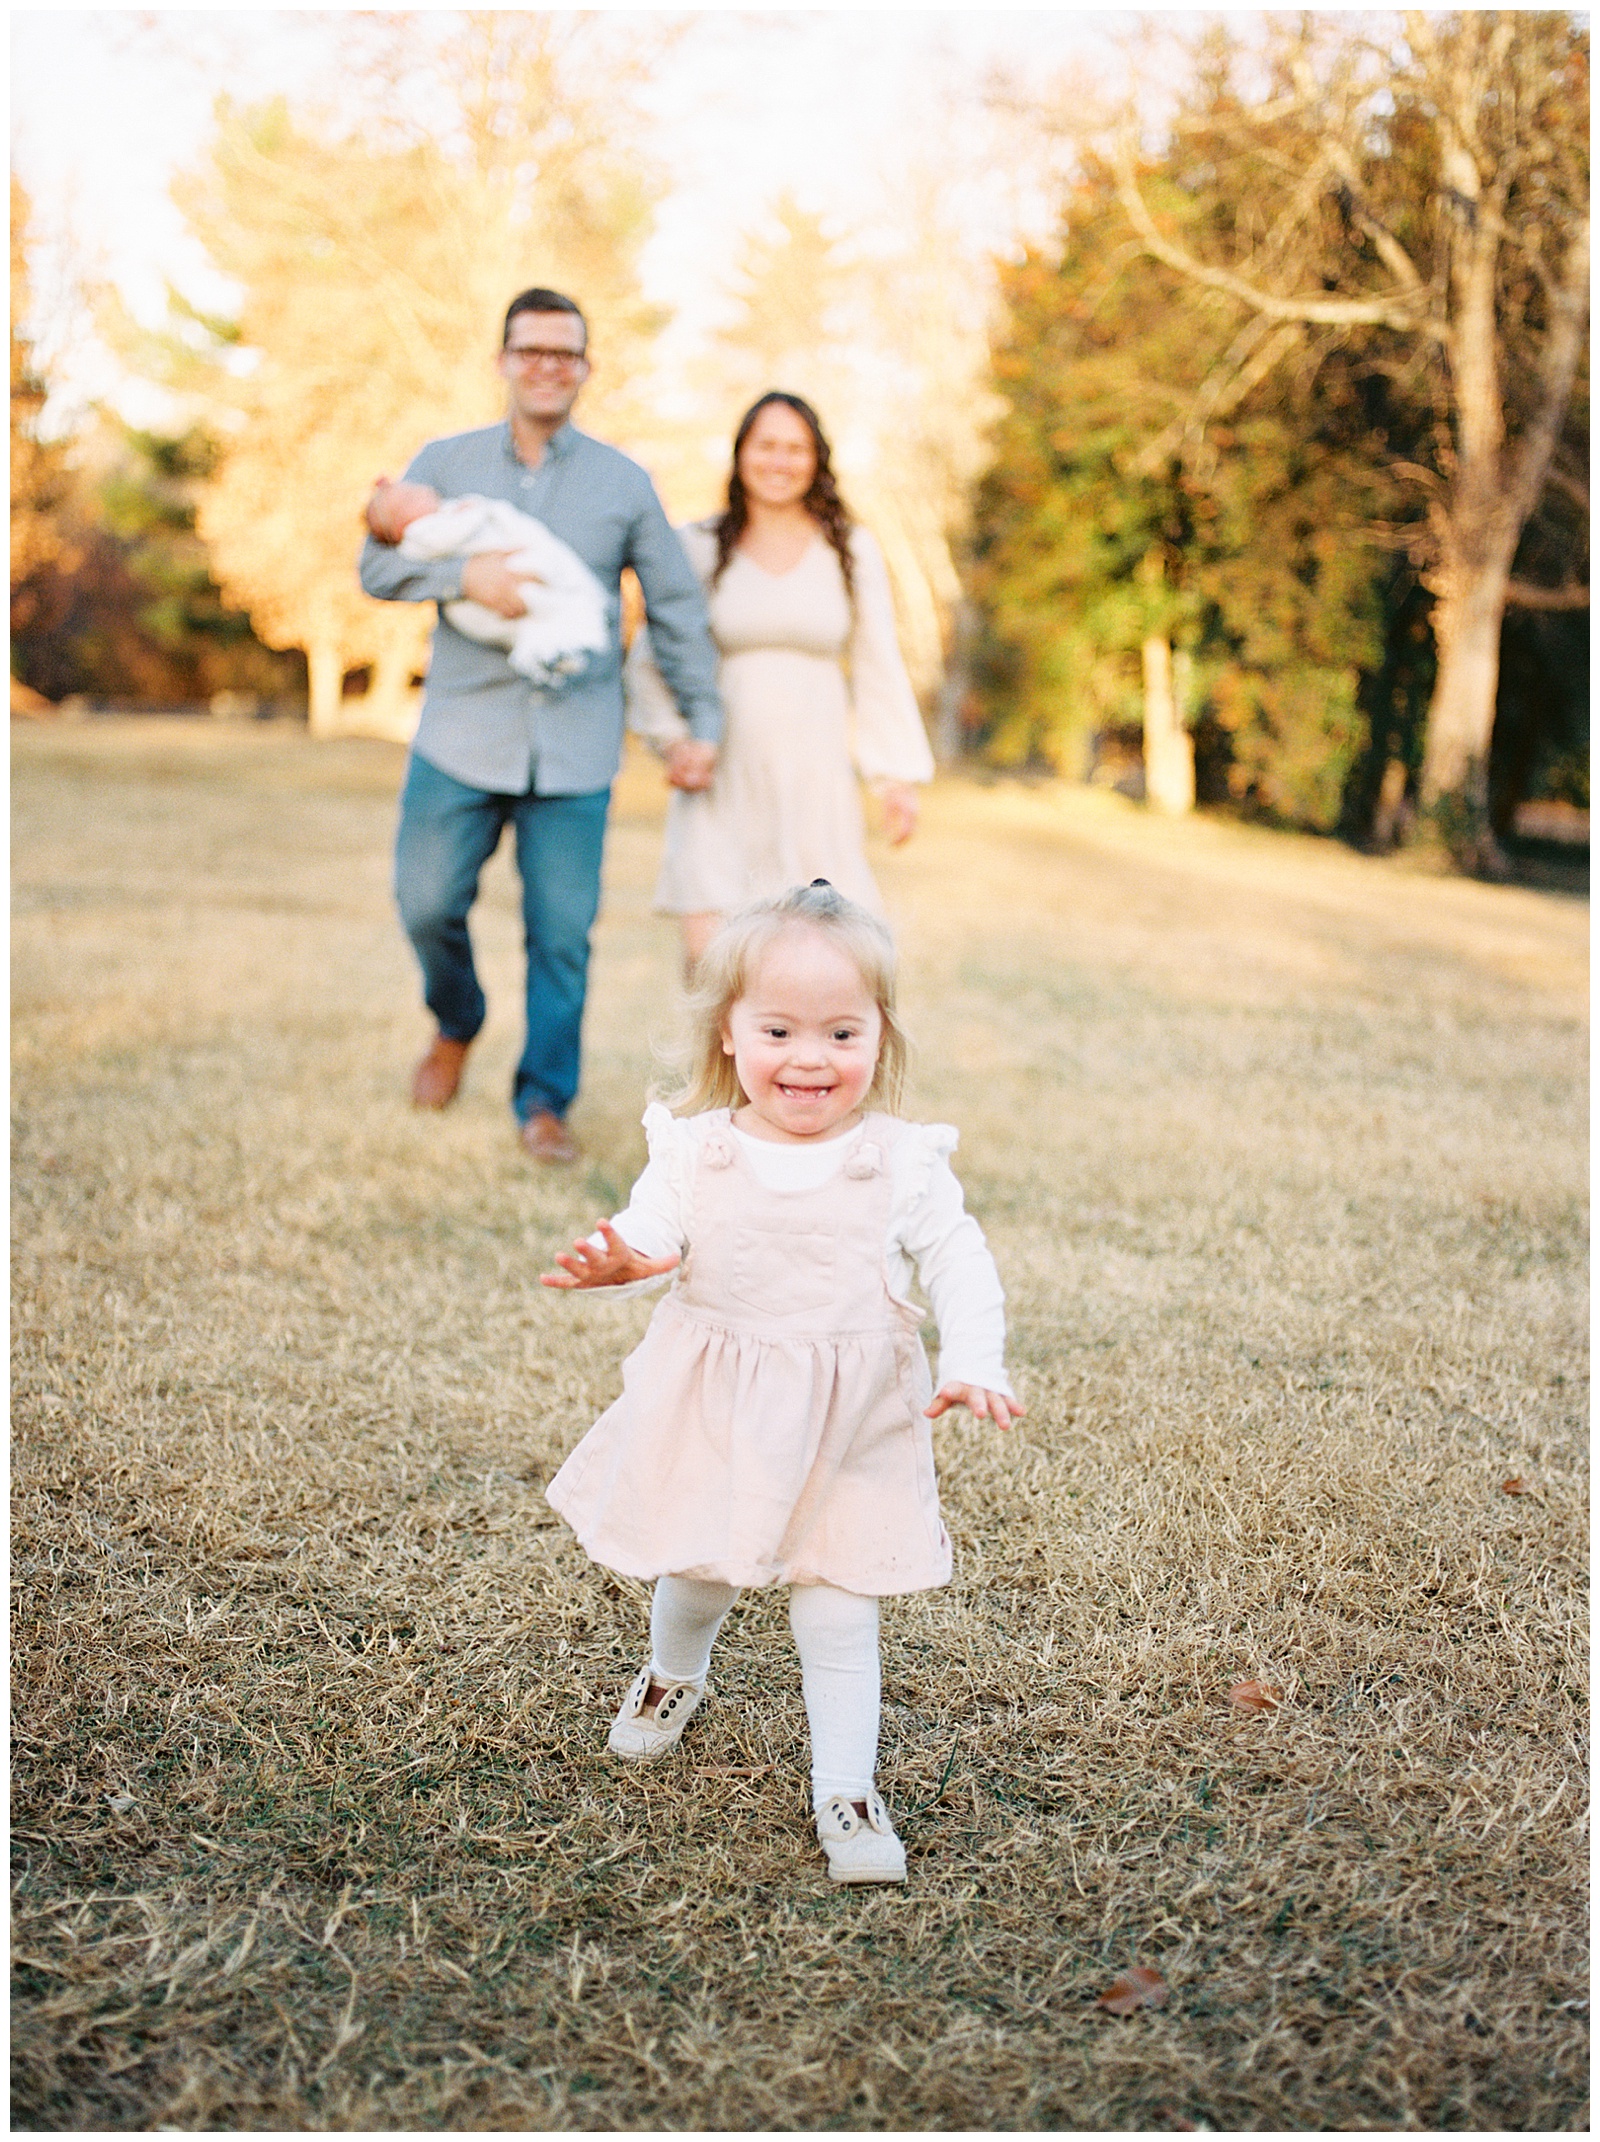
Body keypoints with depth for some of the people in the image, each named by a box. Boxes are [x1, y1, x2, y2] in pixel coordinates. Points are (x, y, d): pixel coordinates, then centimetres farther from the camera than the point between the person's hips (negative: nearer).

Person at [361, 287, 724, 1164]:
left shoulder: (623, 483, 6)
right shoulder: (446, 462, 6)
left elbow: (677, 608, 11)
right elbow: (377, 566, -3)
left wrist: (702, 721, 7)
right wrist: (465, 574, -20)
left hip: (574, 753, 0)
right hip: (461, 737, 1)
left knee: (562, 935, 0)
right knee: (427, 905, 1)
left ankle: (544, 1100, 15)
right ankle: (456, 1026, 32)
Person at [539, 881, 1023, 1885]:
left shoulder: (901, 1162, -10)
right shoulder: (698, 1150, -8)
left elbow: (958, 1261, -7)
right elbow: (654, 1226, -15)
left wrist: (973, 1364, -22)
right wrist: (621, 1258, -39)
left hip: (851, 1425, -1)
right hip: (715, 1415, 1)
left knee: (840, 1613, 2)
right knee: (695, 1575, 19)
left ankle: (845, 1791, 17)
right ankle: (675, 1675, 52)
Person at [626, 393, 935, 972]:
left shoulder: (851, 550, 6)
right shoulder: (699, 548, 4)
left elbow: (879, 667, 8)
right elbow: (647, 658, 12)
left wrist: (898, 776, 3)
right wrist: (673, 735, -1)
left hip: (815, 775, 1)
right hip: (724, 778, -1)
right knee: (709, 953, -11)